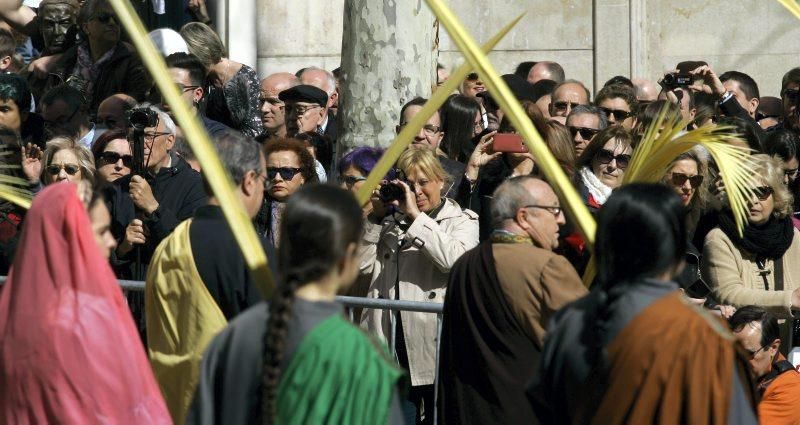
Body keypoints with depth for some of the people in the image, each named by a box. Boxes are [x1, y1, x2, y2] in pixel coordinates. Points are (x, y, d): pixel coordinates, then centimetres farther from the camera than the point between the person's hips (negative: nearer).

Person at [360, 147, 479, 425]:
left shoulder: (462, 221, 5)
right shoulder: (392, 221, 16)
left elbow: (453, 259, -16)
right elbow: (364, 265, 8)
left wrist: (416, 215, -11)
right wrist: (377, 216, 3)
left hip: (434, 345, -3)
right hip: (392, 343, 3)